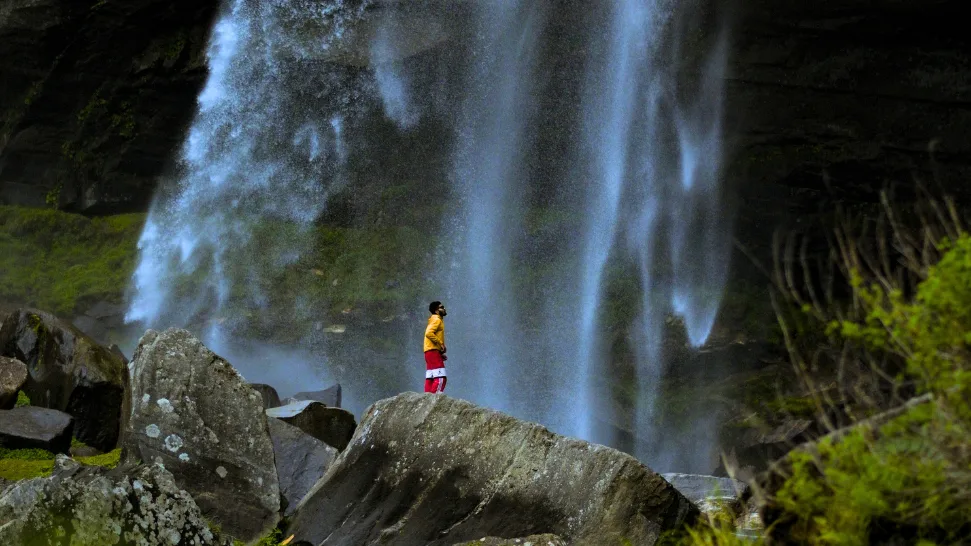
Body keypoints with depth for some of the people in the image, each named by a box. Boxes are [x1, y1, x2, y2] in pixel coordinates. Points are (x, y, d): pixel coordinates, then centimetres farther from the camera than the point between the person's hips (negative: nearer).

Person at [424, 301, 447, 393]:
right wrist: (441, 343, -18)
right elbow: (429, 333, -23)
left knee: (430, 379, 7)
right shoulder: (436, 320, -7)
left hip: (431, 352, 10)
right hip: (433, 351, -10)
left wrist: (441, 353, 16)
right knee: (440, 378, -16)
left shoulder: (438, 320, 23)